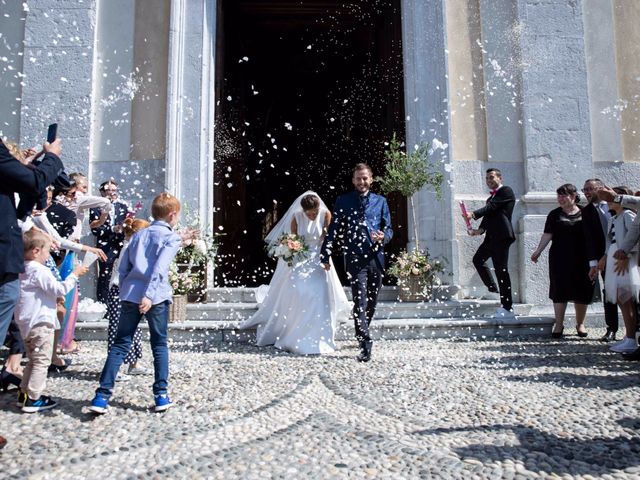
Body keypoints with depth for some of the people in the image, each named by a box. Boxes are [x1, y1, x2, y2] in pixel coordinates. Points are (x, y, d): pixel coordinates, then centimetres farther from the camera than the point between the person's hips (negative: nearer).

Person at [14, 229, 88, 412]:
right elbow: (59, 289, -20)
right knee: (42, 361, -3)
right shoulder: (40, 271, -16)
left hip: (27, 322, 10)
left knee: (33, 360, 21)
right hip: (40, 323, -10)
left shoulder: (24, 270, 13)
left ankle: (24, 393, 25)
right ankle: (33, 399, -2)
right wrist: (74, 274, -13)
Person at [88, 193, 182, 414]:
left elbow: (123, 268, 15)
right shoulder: (172, 237, 0)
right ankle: (161, 395, 9)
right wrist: (149, 295, -19)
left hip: (130, 294, 4)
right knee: (159, 345, 8)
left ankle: (102, 395, 2)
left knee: (120, 344, 8)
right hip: (156, 296, -4)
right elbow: (159, 268, -14)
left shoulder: (138, 234, 18)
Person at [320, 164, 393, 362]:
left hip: (376, 257, 4)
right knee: (360, 301, -12)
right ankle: (365, 342, -13)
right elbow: (333, 230, 5)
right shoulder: (343, 201, 7)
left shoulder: (380, 201, 13)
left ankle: (362, 333, 32)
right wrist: (325, 256, 1)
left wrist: (383, 237, -11)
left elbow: (389, 229, 13)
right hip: (355, 258, -3)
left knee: (371, 301, 13)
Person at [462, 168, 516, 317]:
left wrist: (473, 214, -26)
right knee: (478, 259, 19)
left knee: (501, 270, -9)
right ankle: (493, 288, 30)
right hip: (491, 237, 10)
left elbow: (491, 207, -16)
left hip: (501, 236, -10)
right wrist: (480, 230, -2)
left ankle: (507, 309, -5)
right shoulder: (492, 197, 23)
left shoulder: (506, 191, -3)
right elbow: (488, 215, 16)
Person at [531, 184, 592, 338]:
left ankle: (580, 324, 23)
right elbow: (548, 234, -1)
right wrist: (539, 250, -13)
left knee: (582, 292, 6)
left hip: (581, 259, 1)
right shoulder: (555, 214, 4)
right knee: (559, 291, 0)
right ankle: (559, 324, 8)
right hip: (560, 259, -1)